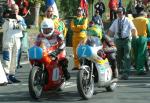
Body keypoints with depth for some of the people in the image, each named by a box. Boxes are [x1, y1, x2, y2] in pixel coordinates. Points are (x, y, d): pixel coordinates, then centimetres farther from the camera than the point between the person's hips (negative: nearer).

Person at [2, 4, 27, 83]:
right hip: (8, 39, -5)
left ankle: (12, 75, 16)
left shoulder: (20, 18, 11)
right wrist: (7, 21, -17)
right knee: (7, 58, -11)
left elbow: (24, 28, -2)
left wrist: (18, 20, -12)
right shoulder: (7, 18, 0)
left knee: (14, 59, 9)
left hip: (17, 39, 5)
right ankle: (6, 76, -15)